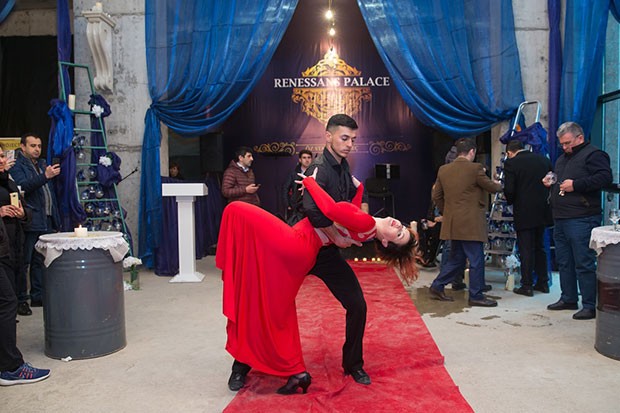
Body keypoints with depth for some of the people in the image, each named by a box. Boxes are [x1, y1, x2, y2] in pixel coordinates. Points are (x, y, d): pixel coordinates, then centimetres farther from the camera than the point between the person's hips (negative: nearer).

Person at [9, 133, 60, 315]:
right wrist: (45, 176, -34)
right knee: (24, 262, -1)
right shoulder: (17, 166, -4)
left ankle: (38, 296, 22)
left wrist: (54, 217, 18)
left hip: (46, 222, 7)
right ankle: (21, 299, 7)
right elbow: (22, 186, -22)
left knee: (40, 261, 13)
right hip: (29, 223, -7)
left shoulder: (42, 164, 19)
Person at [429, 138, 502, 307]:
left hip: (452, 223, 7)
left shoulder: (443, 170, 5)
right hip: (471, 223, -7)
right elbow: (492, 187, 0)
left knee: (456, 258, 18)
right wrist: (499, 185, 22)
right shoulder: (475, 168, -12)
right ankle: (476, 296, 11)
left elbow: (436, 196, 10)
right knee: (476, 260, 4)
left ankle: (437, 287, 19)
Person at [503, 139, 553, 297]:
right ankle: (543, 282, 24)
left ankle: (527, 286, 7)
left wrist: (511, 202, 5)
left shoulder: (511, 163, -10)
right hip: (542, 211, 6)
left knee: (526, 250, 2)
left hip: (524, 213, -5)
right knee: (539, 247, 17)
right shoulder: (544, 159, 6)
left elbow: (509, 190, -15)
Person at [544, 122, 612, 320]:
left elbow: (605, 177, -19)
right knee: (564, 262, 15)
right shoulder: (562, 159, 22)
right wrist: (551, 184, 11)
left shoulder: (593, 154, -5)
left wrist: (576, 185, -21)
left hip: (581, 220, -9)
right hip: (560, 219, 9)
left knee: (584, 264, -6)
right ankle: (568, 299, 26)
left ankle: (589, 306, 1)